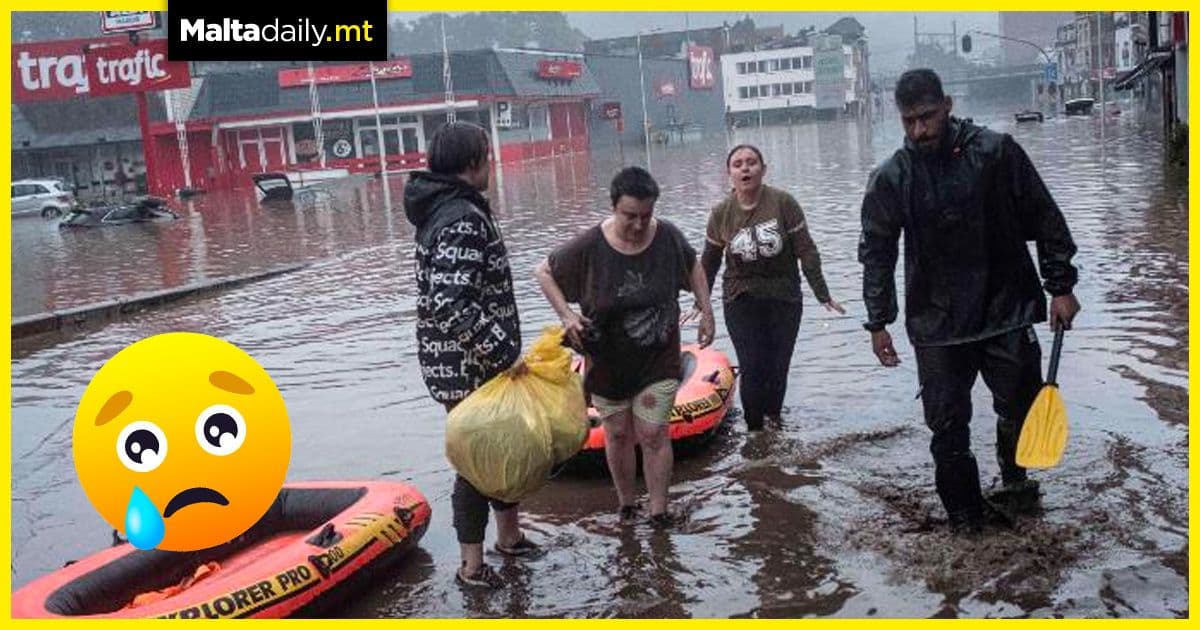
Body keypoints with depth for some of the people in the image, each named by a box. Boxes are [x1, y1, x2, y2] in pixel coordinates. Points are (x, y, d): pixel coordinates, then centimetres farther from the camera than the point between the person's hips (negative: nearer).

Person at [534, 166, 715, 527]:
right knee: (618, 434, 12)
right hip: (608, 360, 0)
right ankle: (625, 503, 32)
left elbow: (692, 267, 11)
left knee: (653, 434, 0)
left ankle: (659, 511, 13)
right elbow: (544, 273, -5)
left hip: (658, 360, 1)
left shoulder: (668, 237, -11)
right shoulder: (590, 246, -18)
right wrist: (566, 315, -16)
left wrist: (706, 312, 6)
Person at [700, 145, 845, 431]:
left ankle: (774, 420, 27)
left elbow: (806, 252, -4)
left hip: (784, 300, 0)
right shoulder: (721, 214, -2)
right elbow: (709, 263, 11)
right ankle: (755, 430, 10)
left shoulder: (783, 203, -8)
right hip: (741, 302, 0)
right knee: (753, 370, -8)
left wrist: (823, 295, -3)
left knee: (778, 369, 3)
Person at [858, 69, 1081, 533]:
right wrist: (878, 322, 3)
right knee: (948, 426, 1)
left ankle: (1013, 479, 36)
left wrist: (1060, 285, 1)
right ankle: (964, 517, 17)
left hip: (1006, 310, 0)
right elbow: (877, 254, 5)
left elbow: (1044, 219, 2)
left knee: (1022, 406, 6)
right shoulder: (891, 178, -2)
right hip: (936, 324, 0)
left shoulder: (996, 152, -4)